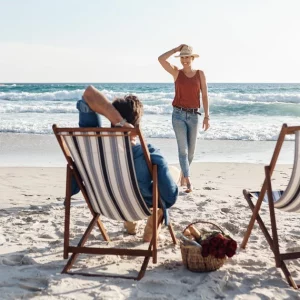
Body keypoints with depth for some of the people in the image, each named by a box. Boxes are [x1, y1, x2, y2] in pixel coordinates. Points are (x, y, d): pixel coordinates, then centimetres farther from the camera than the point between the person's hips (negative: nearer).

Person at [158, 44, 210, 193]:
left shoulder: (200, 74, 4)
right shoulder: (176, 72, 3)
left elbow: (204, 96, 3)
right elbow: (161, 59, -10)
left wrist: (206, 116, -3)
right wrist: (176, 49, -2)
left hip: (193, 115, 2)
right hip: (178, 114, -2)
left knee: (191, 150, 10)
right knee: (183, 149, -8)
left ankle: (183, 174, 33)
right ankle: (188, 182, -8)